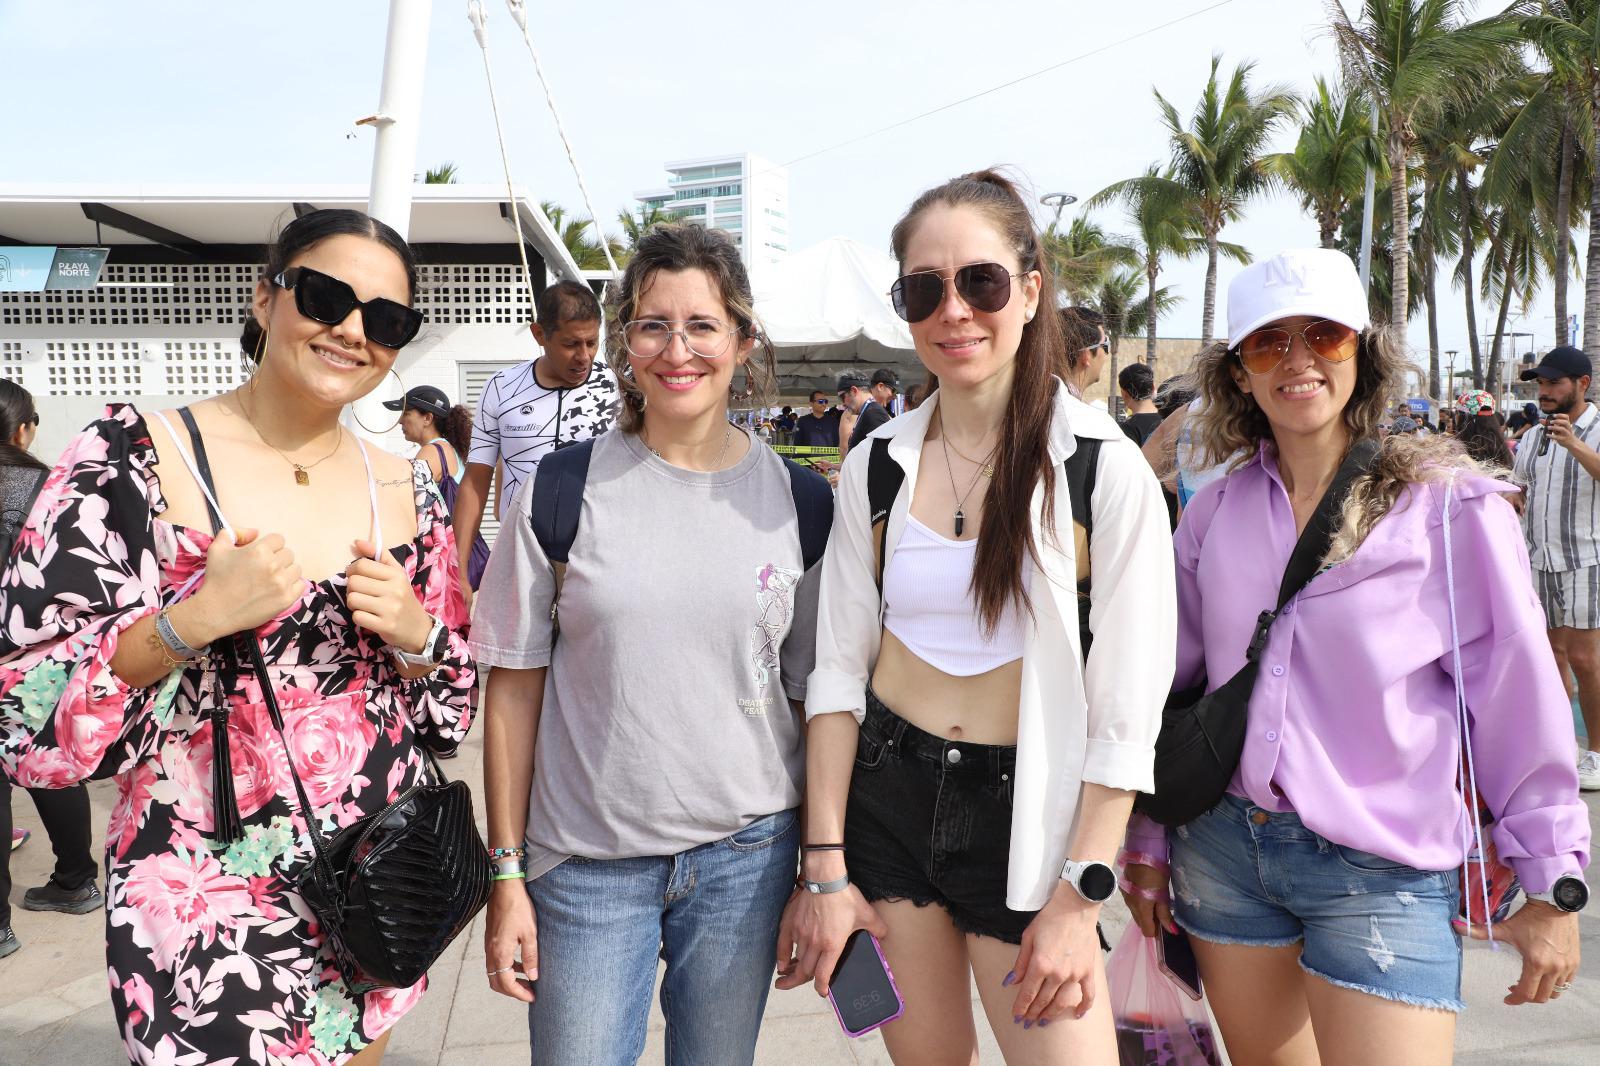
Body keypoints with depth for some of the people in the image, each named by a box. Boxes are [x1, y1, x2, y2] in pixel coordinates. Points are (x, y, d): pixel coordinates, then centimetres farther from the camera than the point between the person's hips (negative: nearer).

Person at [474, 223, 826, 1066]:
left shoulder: (799, 499, -2)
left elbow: (819, 692, 3)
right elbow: (514, 687, -3)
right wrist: (506, 875, -3)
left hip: (747, 854, 2)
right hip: (586, 860, -1)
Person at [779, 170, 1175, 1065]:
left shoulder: (1106, 470, -11)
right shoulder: (876, 466, -1)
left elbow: (1128, 712, -10)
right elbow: (838, 670, 1)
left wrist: (1079, 898, -10)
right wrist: (825, 868, -2)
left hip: (1024, 814, -2)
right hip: (885, 797, 3)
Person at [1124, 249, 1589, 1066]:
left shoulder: (1450, 505, -8)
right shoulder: (1214, 513, 2)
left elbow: (1517, 696, -5)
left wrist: (1555, 889, -1)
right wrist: (1147, 847, 11)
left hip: (1384, 875, -3)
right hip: (1222, 846, 4)